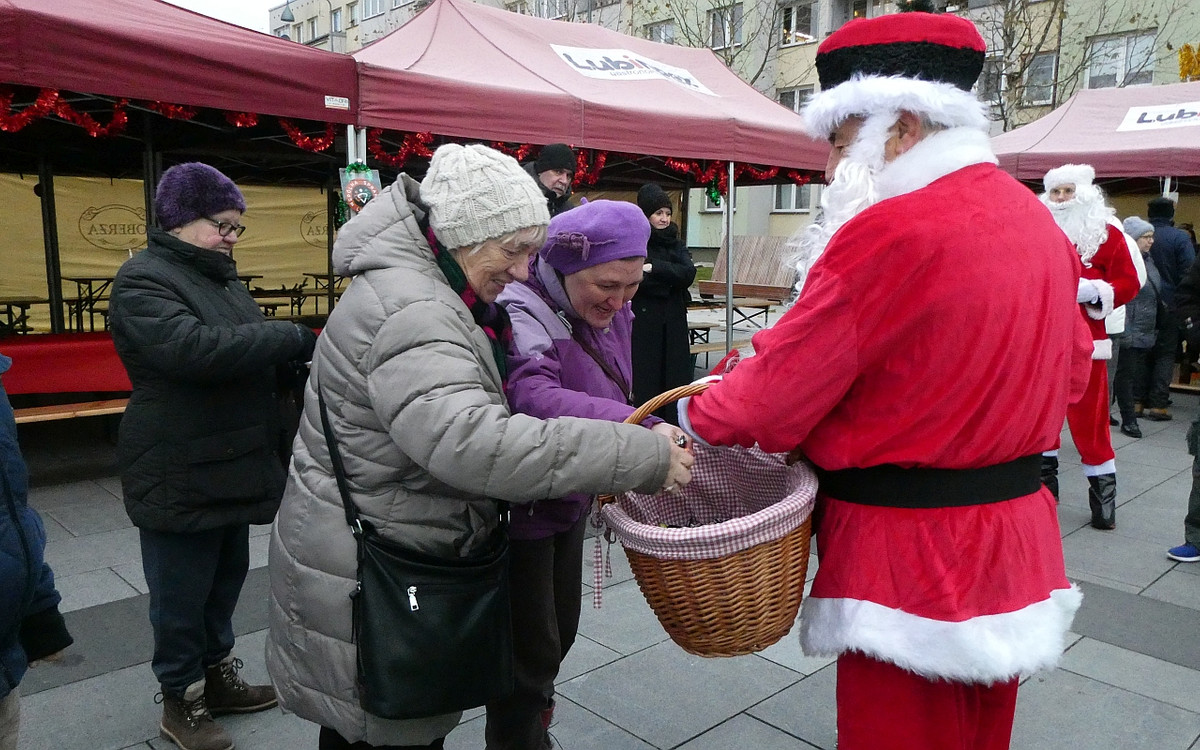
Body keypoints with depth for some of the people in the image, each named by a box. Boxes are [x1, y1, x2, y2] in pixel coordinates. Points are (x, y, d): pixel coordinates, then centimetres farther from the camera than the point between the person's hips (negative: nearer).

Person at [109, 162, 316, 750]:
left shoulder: (221, 277, 14)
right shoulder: (144, 280, -14)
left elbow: (251, 354, 23)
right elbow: (192, 348, -31)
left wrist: (297, 352, 3)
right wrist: (291, 337, -25)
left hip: (231, 465, 9)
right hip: (180, 476, -9)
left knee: (226, 578, 20)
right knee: (181, 596, 6)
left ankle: (217, 674, 38)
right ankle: (180, 701, 25)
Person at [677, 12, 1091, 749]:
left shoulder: (891, 232, -21)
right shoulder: (1040, 222, 6)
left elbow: (774, 394, -16)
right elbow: (1071, 369, 18)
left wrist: (693, 418, 2)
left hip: (912, 557, -8)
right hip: (1015, 544, 9)